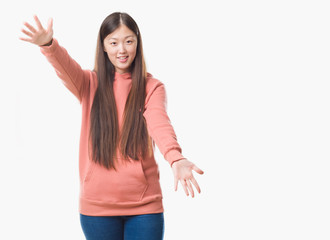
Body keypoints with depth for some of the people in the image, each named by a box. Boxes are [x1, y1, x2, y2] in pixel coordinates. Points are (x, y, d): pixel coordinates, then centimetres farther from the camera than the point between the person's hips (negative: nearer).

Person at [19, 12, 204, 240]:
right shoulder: (90, 84, 5)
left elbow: (160, 124, -18)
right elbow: (66, 67, -17)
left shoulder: (152, 87, 1)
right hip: (97, 204, 1)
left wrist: (176, 158, -40)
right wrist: (48, 45, -40)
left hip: (144, 204, -1)